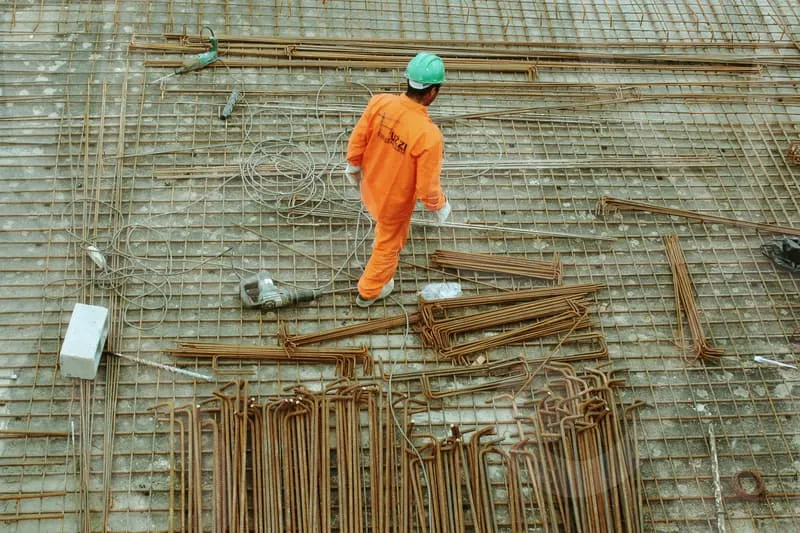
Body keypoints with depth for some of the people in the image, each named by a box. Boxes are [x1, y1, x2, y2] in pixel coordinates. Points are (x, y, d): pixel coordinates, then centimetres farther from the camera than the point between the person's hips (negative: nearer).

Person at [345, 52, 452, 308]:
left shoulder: (379, 102, -24)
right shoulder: (429, 134, -38)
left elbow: (357, 139, -8)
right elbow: (427, 186, -27)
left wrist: (353, 166, 13)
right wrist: (440, 206, -5)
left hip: (371, 186, 4)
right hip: (396, 200, -4)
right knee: (389, 244, 25)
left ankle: (381, 240, 73)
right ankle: (369, 291, 49)